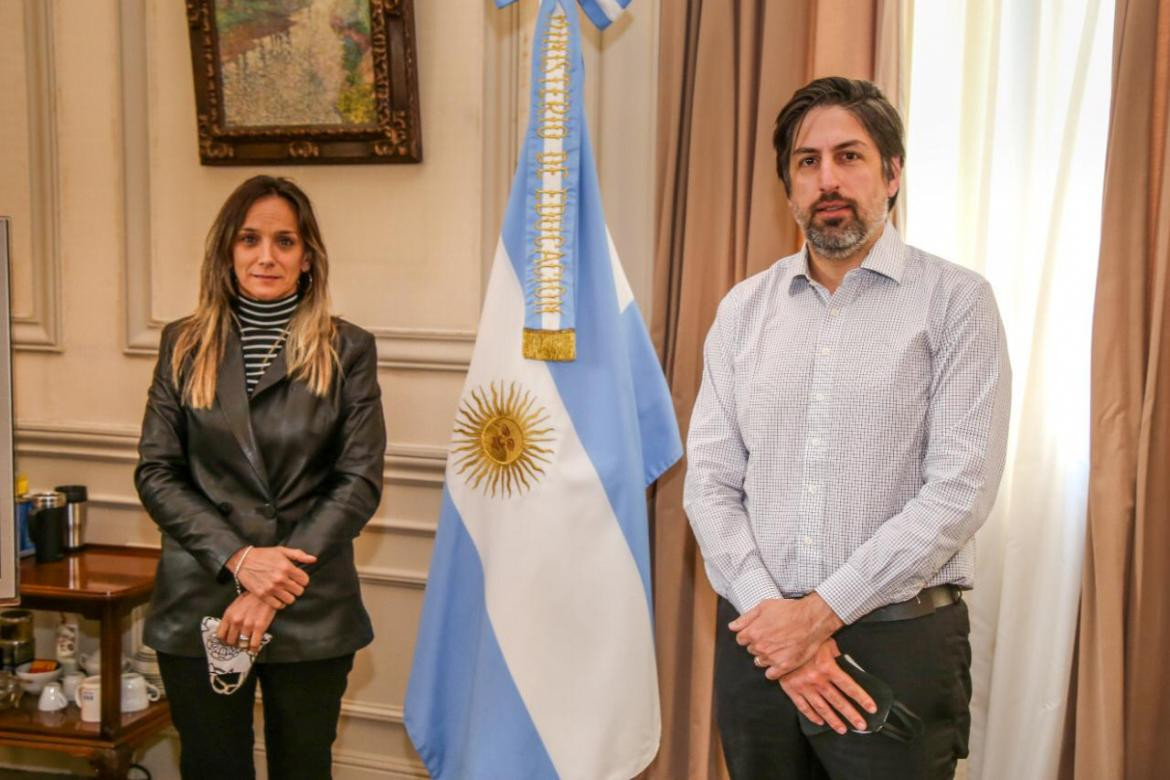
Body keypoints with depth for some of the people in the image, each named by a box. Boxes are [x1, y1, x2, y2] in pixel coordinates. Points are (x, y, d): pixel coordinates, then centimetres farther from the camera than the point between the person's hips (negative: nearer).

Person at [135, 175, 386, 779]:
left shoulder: (348, 350, 0)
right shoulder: (184, 345, 5)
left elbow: (360, 480, -5)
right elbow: (155, 472, 2)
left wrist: (274, 590, -12)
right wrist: (238, 558, -13)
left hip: (311, 613, -1)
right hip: (198, 609, 1)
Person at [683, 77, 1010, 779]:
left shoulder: (956, 301, -4)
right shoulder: (745, 307, 6)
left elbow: (960, 490, -12)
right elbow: (710, 482, 1)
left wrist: (820, 612, -14)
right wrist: (770, 613, -11)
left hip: (897, 640, -3)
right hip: (760, 636, 3)